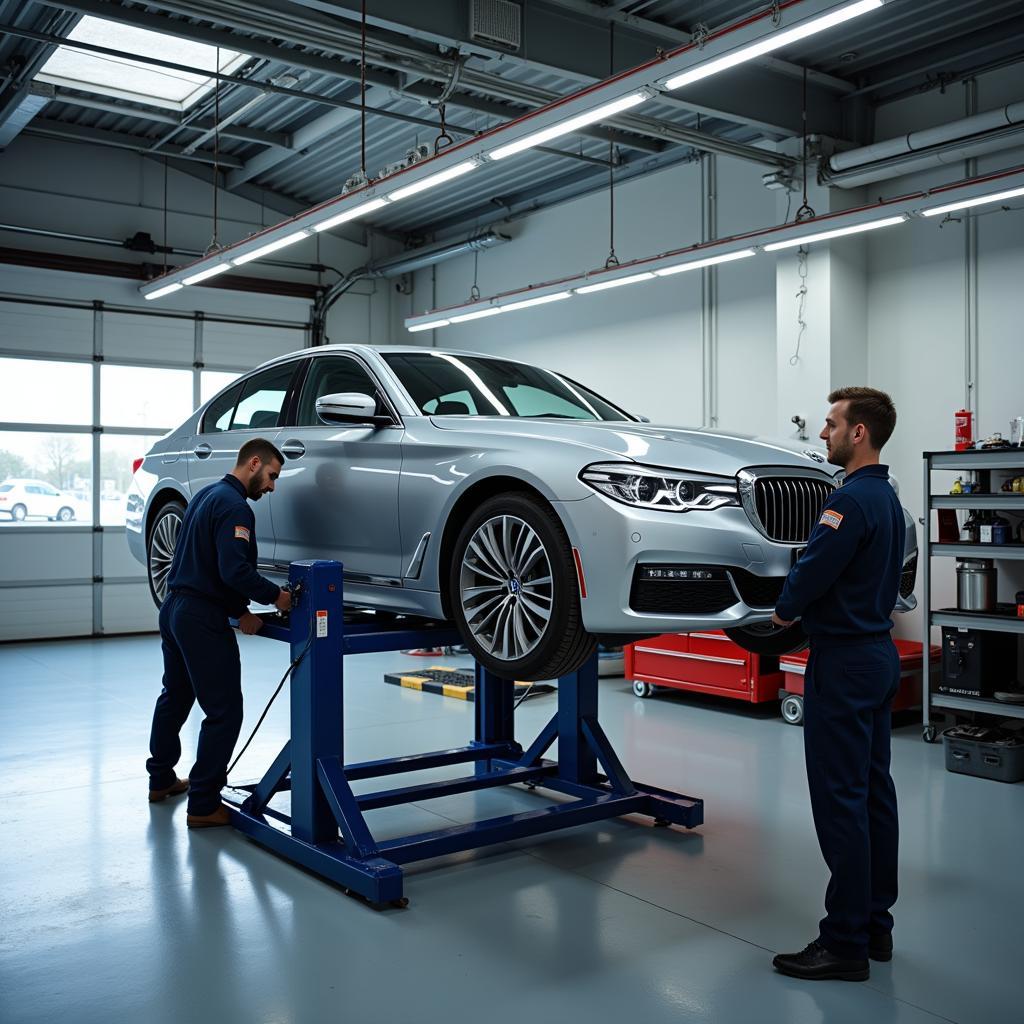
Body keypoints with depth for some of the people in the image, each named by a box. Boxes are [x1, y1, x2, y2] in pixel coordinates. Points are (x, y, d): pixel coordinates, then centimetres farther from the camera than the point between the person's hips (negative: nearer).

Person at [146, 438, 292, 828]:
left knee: (174, 698, 23)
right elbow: (234, 571, -27)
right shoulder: (234, 506, -16)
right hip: (202, 619, -10)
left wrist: (240, 612, 8)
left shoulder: (206, 495, 15)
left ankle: (161, 779, 39)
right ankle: (203, 804, 2)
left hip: (173, 609, 10)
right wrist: (276, 596, -13)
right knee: (224, 711, -2)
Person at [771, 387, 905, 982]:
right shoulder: (887, 498, 14)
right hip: (879, 653, 10)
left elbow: (812, 572, -21)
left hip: (844, 664, -10)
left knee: (840, 799, -5)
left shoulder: (852, 499, -19)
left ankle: (845, 944, 2)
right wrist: (802, 610, 11)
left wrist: (785, 610, -1)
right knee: (874, 792, 14)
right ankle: (875, 926, 24)